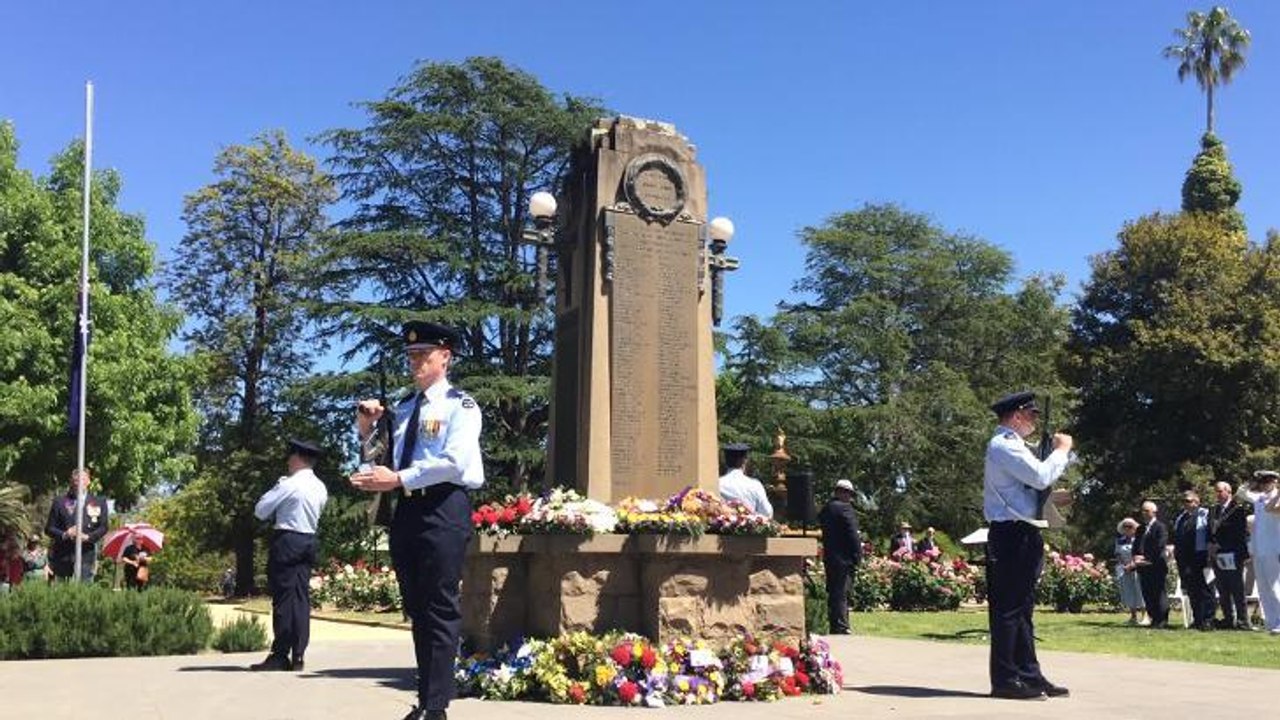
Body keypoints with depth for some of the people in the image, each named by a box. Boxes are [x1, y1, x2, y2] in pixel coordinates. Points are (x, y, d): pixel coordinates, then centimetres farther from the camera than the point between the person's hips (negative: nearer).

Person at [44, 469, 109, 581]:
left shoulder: (98, 503, 10)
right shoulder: (60, 502, 10)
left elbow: (103, 527, 4)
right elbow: (49, 528, 8)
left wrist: (87, 537, -13)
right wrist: (64, 535, -12)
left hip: (86, 555, -1)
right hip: (62, 556, 1)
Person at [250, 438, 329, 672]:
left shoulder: (289, 484, -12)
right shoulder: (320, 488, 11)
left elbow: (260, 510, -9)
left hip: (286, 541, -7)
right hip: (309, 542, 7)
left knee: (283, 598, -4)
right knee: (301, 598, 6)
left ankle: (280, 655, -3)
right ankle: (298, 656, 6)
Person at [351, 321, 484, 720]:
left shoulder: (460, 405, -3)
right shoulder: (403, 409, 18)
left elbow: (454, 462, -17)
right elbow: (377, 461, 24)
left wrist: (398, 478, -21)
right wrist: (366, 427, 7)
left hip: (444, 510, -7)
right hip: (407, 509, 7)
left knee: (440, 610, -6)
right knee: (416, 609, 11)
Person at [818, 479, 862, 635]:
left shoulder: (826, 509, 13)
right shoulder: (844, 508, -13)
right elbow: (852, 534, -15)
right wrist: (857, 555, -10)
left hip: (829, 557, 8)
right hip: (843, 558, -8)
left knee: (833, 593, 13)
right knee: (841, 594, -6)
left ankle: (834, 627, 18)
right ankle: (841, 628, -6)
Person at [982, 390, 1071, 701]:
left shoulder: (1011, 445, 21)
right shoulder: (1003, 445, -12)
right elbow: (1041, 477, -20)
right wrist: (1061, 450, -7)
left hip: (1023, 535, 11)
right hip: (1012, 534, -11)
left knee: (1022, 608, 12)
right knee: (1008, 606, -7)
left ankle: (1029, 674, 18)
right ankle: (1005, 679, -5)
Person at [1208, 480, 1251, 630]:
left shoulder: (1238, 508, -6)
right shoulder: (1213, 510, 18)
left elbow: (1239, 533, -12)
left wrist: (1219, 545, -14)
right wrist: (1211, 545, 2)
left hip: (1232, 556, -7)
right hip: (1217, 557, 7)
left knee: (1237, 591, -6)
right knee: (1223, 592, 9)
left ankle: (1243, 621, -3)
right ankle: (1228, 619, 14)